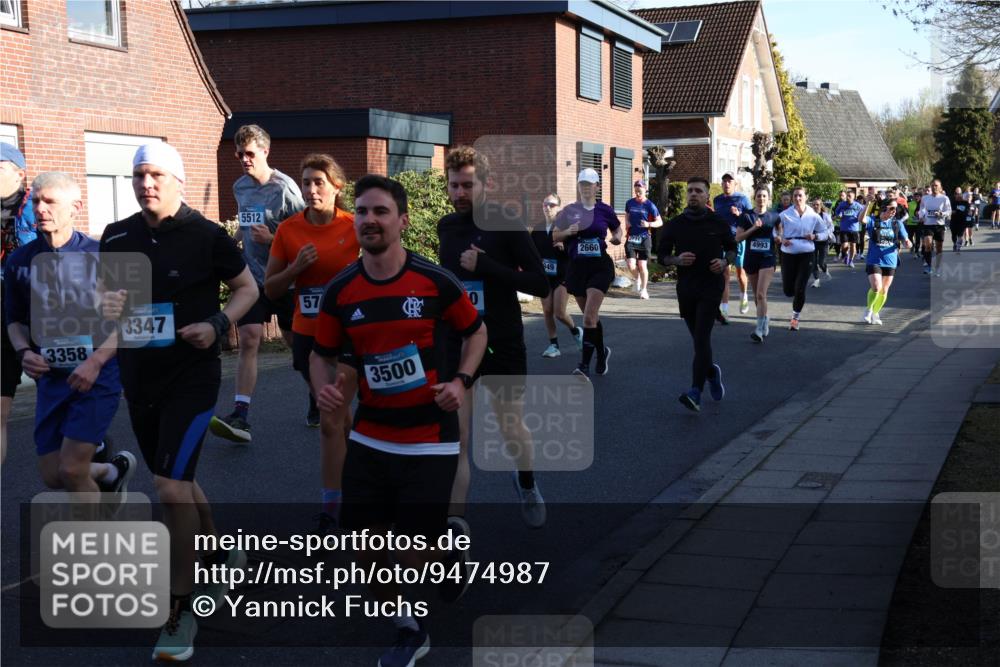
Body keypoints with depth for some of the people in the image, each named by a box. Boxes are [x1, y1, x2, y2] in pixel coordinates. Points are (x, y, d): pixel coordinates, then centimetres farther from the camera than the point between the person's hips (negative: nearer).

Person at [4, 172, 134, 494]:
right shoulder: (20, 261, 2)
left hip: (97, 376, -5)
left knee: (72, 470, -11)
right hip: (50, 379, 5)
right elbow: (16, 320, 15)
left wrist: (96, 361, -19)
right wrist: (23, 352, -6)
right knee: (52, 476, 7)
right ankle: (113, 471, 37)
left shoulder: (100, 256, -9)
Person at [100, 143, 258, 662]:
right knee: (176, 482, 18)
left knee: (171, 486, -14)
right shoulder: (117, 236, 4)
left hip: (191, 376, -6)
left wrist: (218, 324, -16)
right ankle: (222, 558, 42)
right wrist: (104, 304, -8)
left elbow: (248, 288, 1)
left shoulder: (206, 235, -9)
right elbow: (103, 293, 16)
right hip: (138, 379, 6)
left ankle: (180, 612, -1)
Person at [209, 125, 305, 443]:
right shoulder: (240, 186, 7)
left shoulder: (284, 188, -13)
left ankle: (317, 396, 36)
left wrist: (272, 239, -23)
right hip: (251, 278, 4)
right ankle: (241, 417, -16)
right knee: (248, 340, -10)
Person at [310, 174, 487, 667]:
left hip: (429, 441, -3)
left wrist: (461, 380, -9)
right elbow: (322, 353, 10)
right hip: (369, 440, 3)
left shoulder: (435, 281, -10)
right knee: (365, 548, 4)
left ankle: (450, 550, 35)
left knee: (414, 557, -3)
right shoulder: (340, 291, -3)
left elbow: (476, 331, 5)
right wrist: (324, 387, -11)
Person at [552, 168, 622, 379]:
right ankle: (601, 353, 37)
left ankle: (585, 365, -14)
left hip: (600, 266, -3)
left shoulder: (604, 210, 0)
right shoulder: (570, 211, 3)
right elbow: (554, 237, 5)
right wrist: (567, 232, -15)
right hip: (577, 267, 3)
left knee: (589, 316, -14)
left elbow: (617, 229, 17)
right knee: (591, 316, 14)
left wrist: (617, 237, -5)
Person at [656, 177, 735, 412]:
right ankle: (712, 372, 42)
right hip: (686, 288, 3)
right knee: (699, 338, 12)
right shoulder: (675, 225, 3)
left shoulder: (718, 223, 0)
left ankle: (695, 393, -22)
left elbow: (732, 247, 13)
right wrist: (676, 260, -15)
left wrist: (725, 262, -8)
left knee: (701, 337, -16)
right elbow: (662, 255, 7)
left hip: (711, 286, -3)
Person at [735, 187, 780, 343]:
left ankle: (760, 329, -15)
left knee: (761, 294, -15)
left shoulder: (773, 216, 2)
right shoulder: (747, 216, -1)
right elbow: (738, 238, -6)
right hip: (751, 258, 2)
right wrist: (753, 228, -17)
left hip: (768, 258, -2)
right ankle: (765, 320, 37)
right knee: (756, 295, 14)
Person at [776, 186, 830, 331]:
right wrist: (781, 239, -15)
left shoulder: (813, 216, 1)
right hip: (788, 254, 0)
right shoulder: (785, 215, -3)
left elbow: (824, 232, 13)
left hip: (806, 254, 0)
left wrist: (815, 236, -8)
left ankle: (796, 317, 12)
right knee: (788, 290, 1)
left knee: (800, 289, -8)